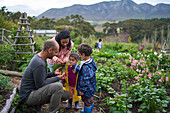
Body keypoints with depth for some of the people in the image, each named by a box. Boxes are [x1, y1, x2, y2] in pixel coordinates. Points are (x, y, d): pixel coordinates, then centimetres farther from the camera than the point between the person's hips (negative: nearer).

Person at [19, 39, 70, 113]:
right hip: (28, 96, -9)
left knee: (66, 95, 4)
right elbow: (40, 85, -21)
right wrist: (57, 78, -13)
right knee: (58, 86, -28)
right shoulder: (39, 64, -26)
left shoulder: (38, 57, 5)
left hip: (35, 90, 9)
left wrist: (54, 73, 7)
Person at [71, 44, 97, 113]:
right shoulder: (91, 60, -3)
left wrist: (82, 90, -19)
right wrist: (75, 67, 17)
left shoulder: (86, 67, -33)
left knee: (87, 101, 10)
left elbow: (85, 80, -28)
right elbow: (81, 70, 13)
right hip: (90, 87, 10)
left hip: (87, 89, -10)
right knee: (90, 100, 28)